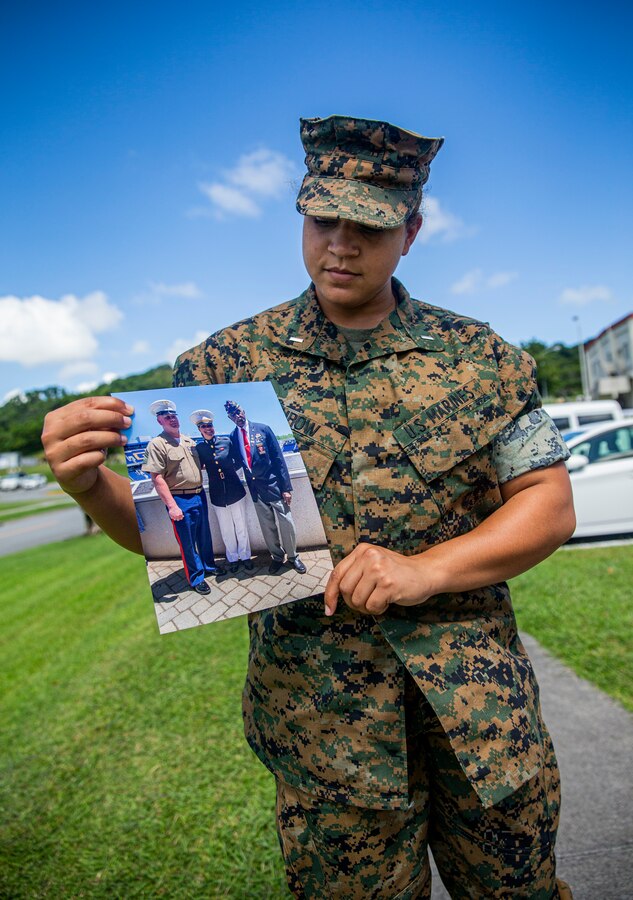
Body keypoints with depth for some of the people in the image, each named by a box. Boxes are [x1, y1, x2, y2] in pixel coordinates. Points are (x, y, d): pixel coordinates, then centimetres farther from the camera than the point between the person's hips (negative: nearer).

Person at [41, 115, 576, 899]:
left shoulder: (480, 357, -2)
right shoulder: (230, 362, -3)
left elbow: (550, 505, -1)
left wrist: (426, 569, -16)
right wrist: (90, 486, -22)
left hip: (479, 699, 2)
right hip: (320, 716, -1)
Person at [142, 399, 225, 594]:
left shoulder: (189, 441, 9)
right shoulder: (157, 445, -12)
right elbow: (157, 479, -16)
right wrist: (172, 505, -20)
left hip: (199, 495, 6)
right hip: (180, 500, -6)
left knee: (205, 535, 19)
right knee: (187, 541, 5)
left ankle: (208, 565, 39)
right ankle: (196, 577, 20)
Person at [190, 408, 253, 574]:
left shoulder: (226, 440, -2)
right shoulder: (199, 448, -1)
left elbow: (239, 461, 6)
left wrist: (228, 470, 0)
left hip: (235, 491, 0)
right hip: (217, 495, 0)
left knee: (241, 527, 9)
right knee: (226, 531, 10)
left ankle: (245, 556, 25)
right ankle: (233, 558, 27)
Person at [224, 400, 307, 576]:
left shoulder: (263, 429, -6)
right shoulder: (233, 437, 1)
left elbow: (278, 458, -6)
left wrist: (286, 487, -9)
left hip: (273, 484, -2)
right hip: (255, 488, 2)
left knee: (286, 523, 2)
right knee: (267, 527, 12)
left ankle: (292, 556, 23)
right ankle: (277, 557, 31)